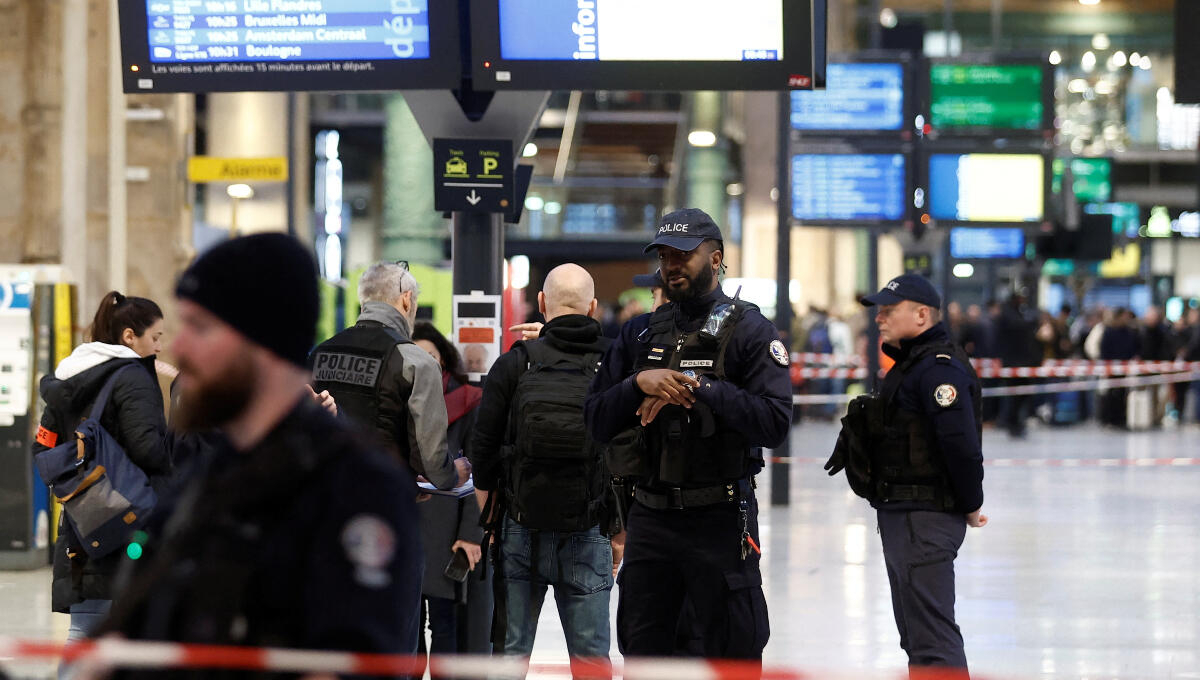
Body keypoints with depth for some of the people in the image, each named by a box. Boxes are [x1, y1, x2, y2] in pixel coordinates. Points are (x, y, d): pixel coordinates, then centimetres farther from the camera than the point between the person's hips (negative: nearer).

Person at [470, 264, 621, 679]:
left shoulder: (513, 365, -2)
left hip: (521, 530, 0)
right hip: (589, 534, 0)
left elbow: (483, 454, 0)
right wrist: (620, 535, 11)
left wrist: (490, 523, 11)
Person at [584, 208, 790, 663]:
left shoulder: (749, 331, -2)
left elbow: (774, 422, -15)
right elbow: (597, 422, 7)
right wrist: (638, 384, -11)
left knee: (724, 658, -2)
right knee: (641, 652, 9)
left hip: (720, 522, -5)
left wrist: (700, 389, -19)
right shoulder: (640, 334, 13)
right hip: (649, 518, 5)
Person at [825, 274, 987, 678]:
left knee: (931, 635, -13)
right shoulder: (909, 363, 18)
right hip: (899, 515, 11)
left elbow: (962, 443, -24)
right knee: (916, 633, 17)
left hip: (926, 522, -11)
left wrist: (971, 505, -16)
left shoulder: (939, 367, -17)